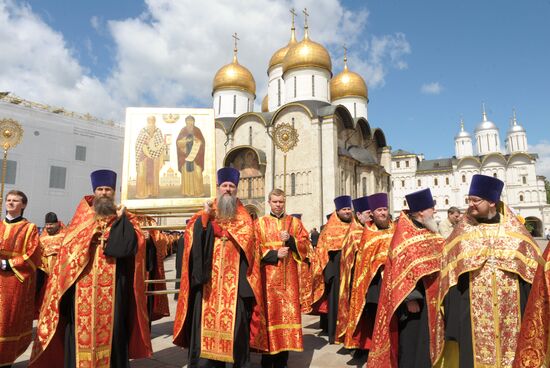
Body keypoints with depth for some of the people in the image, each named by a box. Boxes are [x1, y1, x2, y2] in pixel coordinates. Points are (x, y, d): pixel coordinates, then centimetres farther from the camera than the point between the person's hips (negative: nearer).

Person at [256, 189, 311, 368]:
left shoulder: (295, 222, 12)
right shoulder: (260, 223, 7)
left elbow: (306, 245, 5)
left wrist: (290, 240, -11)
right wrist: (274, 254, -13)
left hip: (289, 278, 2)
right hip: (268, 277, -2)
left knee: (287, 314, 3)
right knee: (269, 315, -1)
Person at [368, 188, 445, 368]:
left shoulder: (429, 232, 10)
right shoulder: (405, 234, -16)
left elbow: (436, 263, 17)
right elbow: (403, 267, -21)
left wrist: (438, 294, 15)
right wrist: (410, 297, -24)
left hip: (430, 298, 8)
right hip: (416, 298, -8)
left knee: (427, 340, 18)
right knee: (413, 342, 2)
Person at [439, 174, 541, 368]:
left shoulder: (515, 231, 3)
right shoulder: (462, 234, 0)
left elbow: (534, 271, 7)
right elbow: (450, 275, -1)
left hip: (510, 311, 1)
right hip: (473, 313, -1)